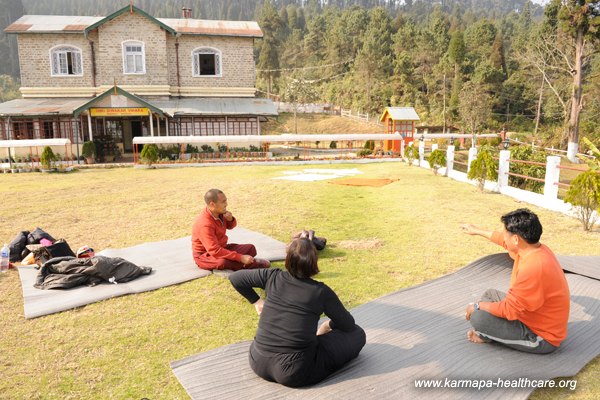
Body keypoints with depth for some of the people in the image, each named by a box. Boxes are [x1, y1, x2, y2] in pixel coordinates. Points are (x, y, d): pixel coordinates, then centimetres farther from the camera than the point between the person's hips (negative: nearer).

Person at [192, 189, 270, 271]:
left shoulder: (220, 213, -7)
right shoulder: (205, 225, -31)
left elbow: (230, 226, 15)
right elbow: (215, 251, -35)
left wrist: (230, 219, -12)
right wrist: (240, 258, -36)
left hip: (221, 248, 8)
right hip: (205, 255, -8)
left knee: (251, 248, -4)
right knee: (222, 262, -38)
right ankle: (252, 263, -20)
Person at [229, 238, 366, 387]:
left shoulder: (273, 277, -3)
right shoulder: (321, 291, -11)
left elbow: (235, 277, 8)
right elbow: (348, 325, 3)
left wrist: (256, 301, 18)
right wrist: (329, 325, 23)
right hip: (294, 374, -4)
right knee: (358, 334, 6)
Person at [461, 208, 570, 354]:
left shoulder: (533, 268, -36)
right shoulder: (534, 248, -5)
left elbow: (509, 310, -30)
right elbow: (502, 239, 17)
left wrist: (478, 306, -14)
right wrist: (477, 231, 31)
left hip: (541, 338, -10)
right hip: (533, 316, 10)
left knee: (478, 317, -21)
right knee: (490, 294, 20)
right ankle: (486, 334, 9)